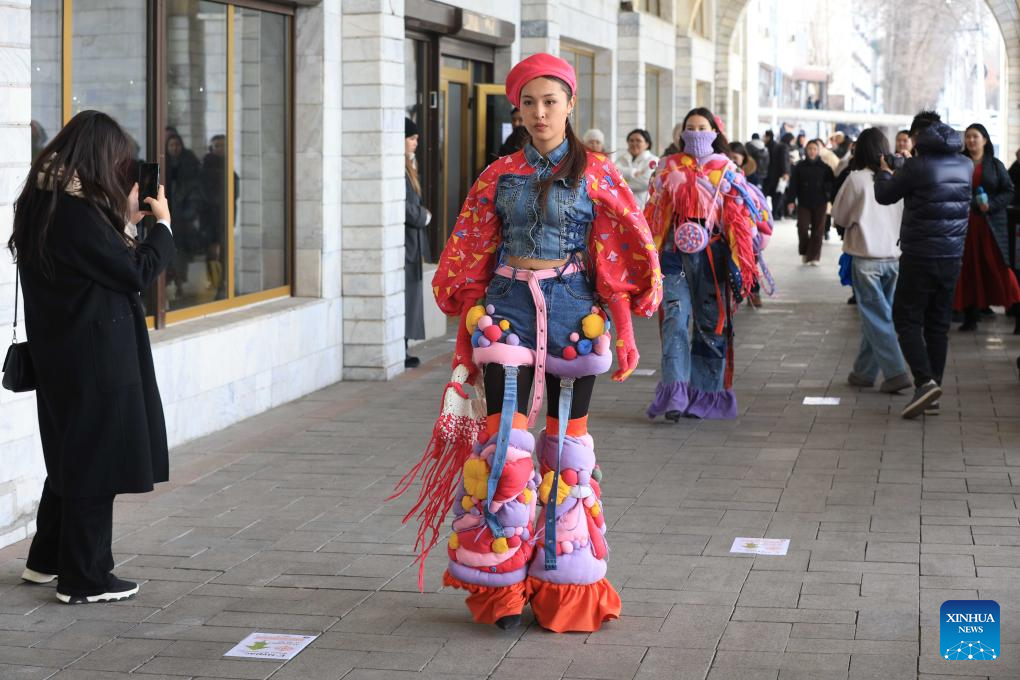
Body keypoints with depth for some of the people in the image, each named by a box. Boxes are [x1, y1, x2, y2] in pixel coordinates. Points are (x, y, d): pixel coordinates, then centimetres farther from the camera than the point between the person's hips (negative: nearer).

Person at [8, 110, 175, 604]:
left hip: (60, 353, 10)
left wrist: (127, 220, 9)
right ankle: (84, 579, 11)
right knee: (96, 462, 2)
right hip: (94, 355, -10)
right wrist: (162, 224, -1)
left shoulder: (43, 202, 7)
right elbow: (138, 272, -15)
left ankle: (47, 560, 33)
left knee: (72, 457, 22)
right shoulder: (76, 211, -22)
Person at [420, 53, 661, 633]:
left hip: (573, 312, -1)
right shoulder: (500, 175, 7)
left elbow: (625, 256, 1)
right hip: (509, 307, 1)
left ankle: (565, 582, 15)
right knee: (506, 437, -9)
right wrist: (469, 332, 7)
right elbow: (470, 258, 10)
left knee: (567, 440, 4)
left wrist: (624, 331, -4)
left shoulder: (595, 173, 2)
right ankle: (504, 584, 1)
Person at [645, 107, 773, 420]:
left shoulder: (727, 171, 7)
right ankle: (674, 395, -20)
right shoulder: (669, 168, 11)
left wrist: (742, 256, 0)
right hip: (675, 255, 0)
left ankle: (703, 394, 12)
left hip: (712, 256, 0)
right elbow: (653, 213, 15)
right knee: (675, 321, -13)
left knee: (711, 324, 4)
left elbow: (745, 210, 6)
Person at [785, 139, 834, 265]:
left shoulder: (824, 167, 2)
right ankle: (804, 252, 18)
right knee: (802, 229, -4)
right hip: (803, 203, 0)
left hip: (820, 204, 0)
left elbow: (832, 184, 2)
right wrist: (790, 200, -7)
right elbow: (793, 185, 0)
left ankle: (814, 257, 6)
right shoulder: (799, 167, 1)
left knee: (817, 231, 0)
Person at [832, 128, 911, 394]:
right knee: (875, 314, 14)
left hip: (866, 256, -4)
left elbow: (839, 217, 1)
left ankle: (896, 372, -11)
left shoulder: (856, 179, -10)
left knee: (876, 317, -1)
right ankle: (864, 371, 21)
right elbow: (908, 217, 10)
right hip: (894, 255, 4)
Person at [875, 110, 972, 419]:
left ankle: (925, 381, -17)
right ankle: (933, 384, 16)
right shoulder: (965, 165, 5)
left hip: (920, 256, -6)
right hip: (953, 255, 6)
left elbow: (885, 196, -2)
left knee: (907, 319, 0)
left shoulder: (916, 166, -14)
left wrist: (884, 173, 21)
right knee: (938, 324, 13)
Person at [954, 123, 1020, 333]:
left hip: (992, 224, -2)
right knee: (969, 268, 3)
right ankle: (970, 317, 9)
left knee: (999, 266, -7)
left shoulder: (995, 165, 4)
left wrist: (991, 204, -13)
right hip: (966, 223, 2)